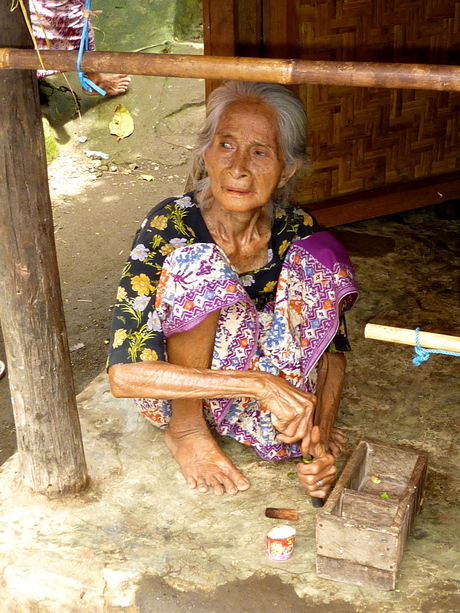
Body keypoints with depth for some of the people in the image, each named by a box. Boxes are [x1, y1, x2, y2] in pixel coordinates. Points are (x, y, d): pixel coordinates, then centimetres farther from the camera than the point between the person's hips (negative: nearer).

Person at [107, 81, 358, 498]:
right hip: (173, 393, -3)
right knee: (198, 263, -31)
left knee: (318, 259, -18)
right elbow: (123, 374, -32)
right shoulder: (170, 225, -24)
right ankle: (185, 428, -14)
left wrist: (321, 434, -25)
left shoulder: (298, 235, -13)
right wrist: (260, 384, -39)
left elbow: (333, 352, -5)